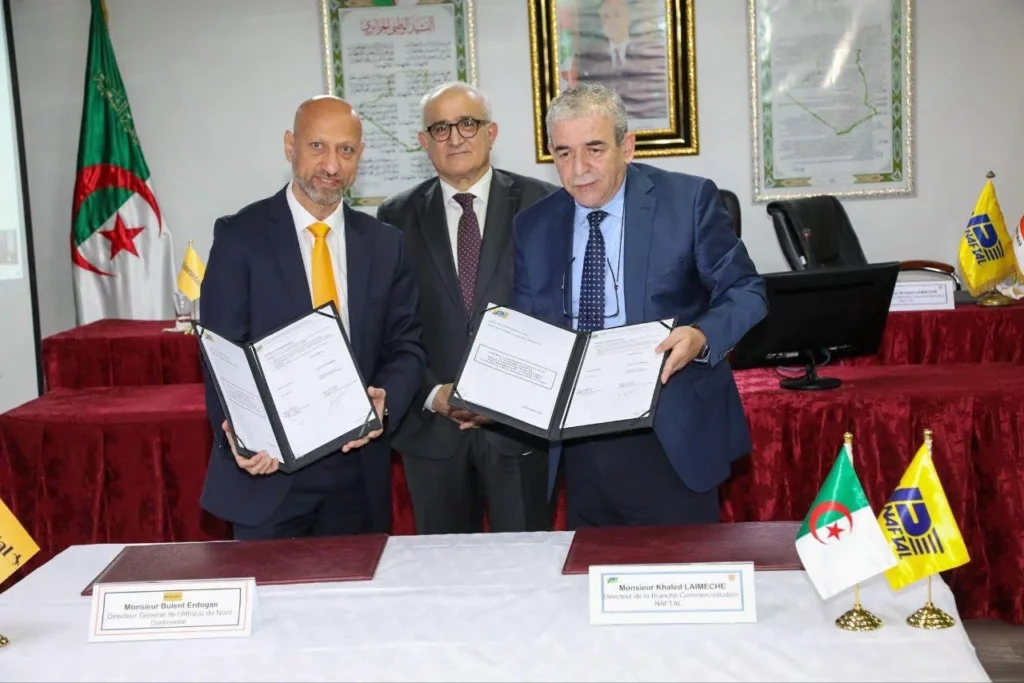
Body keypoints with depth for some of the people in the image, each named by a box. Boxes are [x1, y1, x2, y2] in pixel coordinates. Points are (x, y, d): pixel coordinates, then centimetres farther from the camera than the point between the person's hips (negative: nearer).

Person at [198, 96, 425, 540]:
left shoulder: (384, 244, 7)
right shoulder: (239, 235, -3)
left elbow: (405, 347, 7)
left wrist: (384, 402, -14)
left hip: (359, 476, 3)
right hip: (268, 473, -3)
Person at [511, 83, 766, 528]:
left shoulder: (689, 200, -5)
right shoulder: (533, 226, 7)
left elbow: (745, 291, -3)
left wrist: (703, 336, -23)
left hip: (671, 441, -3)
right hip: (578, 449, 4)